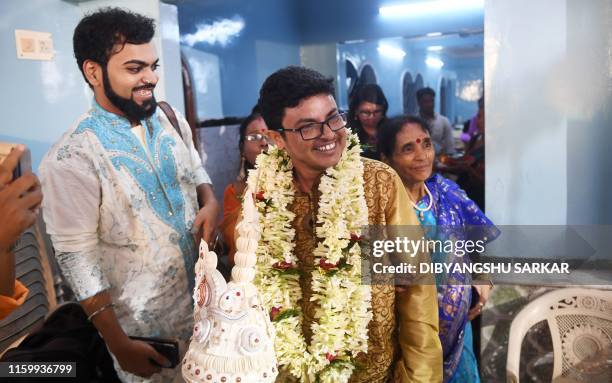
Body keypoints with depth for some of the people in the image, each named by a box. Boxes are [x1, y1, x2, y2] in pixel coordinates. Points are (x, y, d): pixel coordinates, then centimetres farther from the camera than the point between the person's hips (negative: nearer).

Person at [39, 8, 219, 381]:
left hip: (204, 296, 6)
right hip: (145, 325, -5)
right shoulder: (72, 158, -21)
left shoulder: (171, 120, -2)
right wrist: (119, 345, -13)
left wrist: (211, 202, -9)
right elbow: (77, 258, -17)